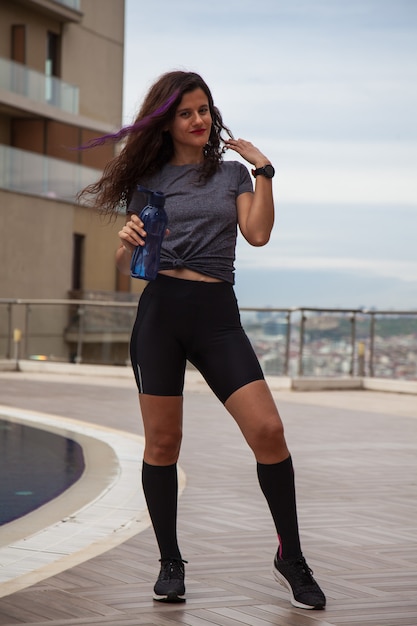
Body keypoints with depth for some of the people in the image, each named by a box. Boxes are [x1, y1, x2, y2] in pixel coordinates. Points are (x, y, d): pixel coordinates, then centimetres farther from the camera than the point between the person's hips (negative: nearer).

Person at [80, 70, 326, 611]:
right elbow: (125, 263, 12)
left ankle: (290, 557, 2)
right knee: (162, 441, 1)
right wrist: (128, 241, -10)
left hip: (218, 315, 0)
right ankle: (170, 563, 16)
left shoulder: (233, 173, 15)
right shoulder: (150, 179, 11)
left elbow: (257, 234, -1)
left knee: (267, 429, -12)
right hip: (160, 310, 0)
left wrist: (262, 169, -3)